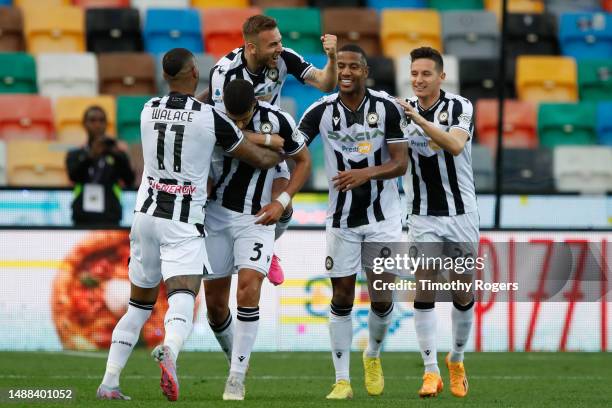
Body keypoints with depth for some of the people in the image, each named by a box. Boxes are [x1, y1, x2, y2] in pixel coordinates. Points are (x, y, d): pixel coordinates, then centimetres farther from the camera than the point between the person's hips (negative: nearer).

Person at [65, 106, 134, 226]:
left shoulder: (118, 155, 9)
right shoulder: (75, 156, 12)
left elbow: (129, 181, -6)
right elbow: (74, 176, -8)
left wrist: (118, 155, -23)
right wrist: (91, 155, -25)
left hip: (109, 220, -1)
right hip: (83, 221, 1)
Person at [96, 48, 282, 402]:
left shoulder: (148, 111, 4)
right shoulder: (211, 118, -8)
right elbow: (260, 159, 3)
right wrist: (282, 153, 23)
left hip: (147, 214, 5)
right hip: (184, 225, -5)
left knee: (140, 304, 18)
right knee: (183, 300, -16)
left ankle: (109, 382, 16)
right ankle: (169, 350, -48)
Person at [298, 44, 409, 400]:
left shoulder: (387, 108, -9)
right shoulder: (322, 111, -6)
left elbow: (401, 163, -10)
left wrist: (366, 173, -28)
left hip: (382, 216, -1)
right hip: (342, 219, 1)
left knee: (382, 299, 0)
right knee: (342, 297, -1)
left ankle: (373, 356, 30)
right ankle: (342, 381, 6)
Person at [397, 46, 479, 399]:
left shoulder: (460, 107, -8)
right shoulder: (403, 109, 4)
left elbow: (455, 145, -27)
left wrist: (421, 122, -39)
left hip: (460, 214, -2)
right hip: (423, 217, 2)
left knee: (463, 292, 5)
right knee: (425, 290, -10)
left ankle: (457, 359, 27)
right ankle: (431, 372, -8)